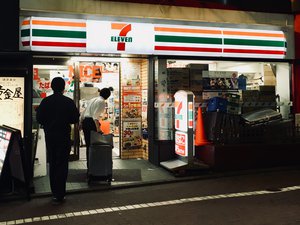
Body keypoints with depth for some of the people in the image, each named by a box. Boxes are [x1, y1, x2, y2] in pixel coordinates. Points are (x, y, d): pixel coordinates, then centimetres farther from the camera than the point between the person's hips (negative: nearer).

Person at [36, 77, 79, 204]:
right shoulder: (68, 102, -11)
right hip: (64, 136, -3)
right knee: (62, 165, 3)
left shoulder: (45, 101, -4)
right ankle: (59, 195, 2)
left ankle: (55, 193, 23)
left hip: (50, 136, 3)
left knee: (52, 164, 16)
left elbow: (39, 118, -2)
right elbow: (75, 119, -7)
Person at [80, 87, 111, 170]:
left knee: (88, 145, 13)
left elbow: (84, 112, 20)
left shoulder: (92, 99, 17)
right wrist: (98, 128, -26)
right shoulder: (101, 102, -7)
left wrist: (81, 122, 29)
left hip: (85, 122, 8)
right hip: (92, 123, -8)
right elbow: (96, 115, -19)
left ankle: (89, 166, 20)